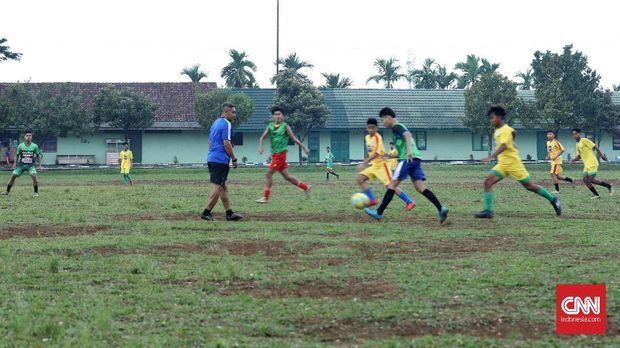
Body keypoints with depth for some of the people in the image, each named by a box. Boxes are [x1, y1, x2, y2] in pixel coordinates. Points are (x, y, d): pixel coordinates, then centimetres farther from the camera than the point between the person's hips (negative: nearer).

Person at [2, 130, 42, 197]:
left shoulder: (34, 146, -7)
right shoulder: (20, 146, -5)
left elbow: (38, 156, 3)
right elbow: (17, 155, 8)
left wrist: (39, 165, 0)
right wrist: (15, 163, 1)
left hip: (31, 165, -2)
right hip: (21, 164, 2)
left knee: (34, 175, -24)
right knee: (13, 176, -3)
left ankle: (36, 192, -10)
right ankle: (7, 191, 11)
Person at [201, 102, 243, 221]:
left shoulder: (215, 123, 18)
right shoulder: (227, 124, -12)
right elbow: (226, 143, -18)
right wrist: (234, 159, -10)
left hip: (211, 159, 10)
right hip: (221, 160, -10)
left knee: (223, 187, 12)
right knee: (217, 187, -6)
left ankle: (229, 213, 14)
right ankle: (206, 213, -6)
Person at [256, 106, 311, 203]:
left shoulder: (285, 126, -5)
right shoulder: (270, 126, 10)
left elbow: (294, 139, -3)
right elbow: (262, 137, 5)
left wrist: (304, 148, -2)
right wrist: (260, 146, -13)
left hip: (280, 154, -7)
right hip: (274, 154, 7)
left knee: (268, 174, -9)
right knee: (287, 176, 12)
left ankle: (265, 197, -4)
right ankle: (306, 187, 24)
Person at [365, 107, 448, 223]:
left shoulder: (396, 127, -2)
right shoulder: (400, 128, 27)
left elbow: (407, 134, -23)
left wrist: (409, 150, -36)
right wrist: (390, 156, 37)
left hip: (407, 159, -9)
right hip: (416, 159, 9)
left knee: (392, 184, -2)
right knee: (420, 187, 1)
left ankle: (379, 213, 1)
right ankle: (441, 209, -12)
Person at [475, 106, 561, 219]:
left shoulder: (505, 130, -15)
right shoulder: (497, 131, 12)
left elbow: (504, 146, -32)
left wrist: (491, 157, -42)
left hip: (513, 163, -8)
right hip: (502, 164, 8)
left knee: (530, 186, 1)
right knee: (488, 182, -12)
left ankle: (553, 200, 18)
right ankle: (488, 210, -16)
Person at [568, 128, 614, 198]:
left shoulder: (584, 140, -10)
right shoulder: (577, 144, 16)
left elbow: (595, 147, -12)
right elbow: (579, 156, 23)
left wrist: (602, 155, -17)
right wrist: (573, 160, 5)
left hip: (592, 164, -9)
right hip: (586, 165, 9)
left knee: (591, 180, -12)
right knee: (585, 180, -1)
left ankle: (609, 186, 2)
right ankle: (596, 195, 5)